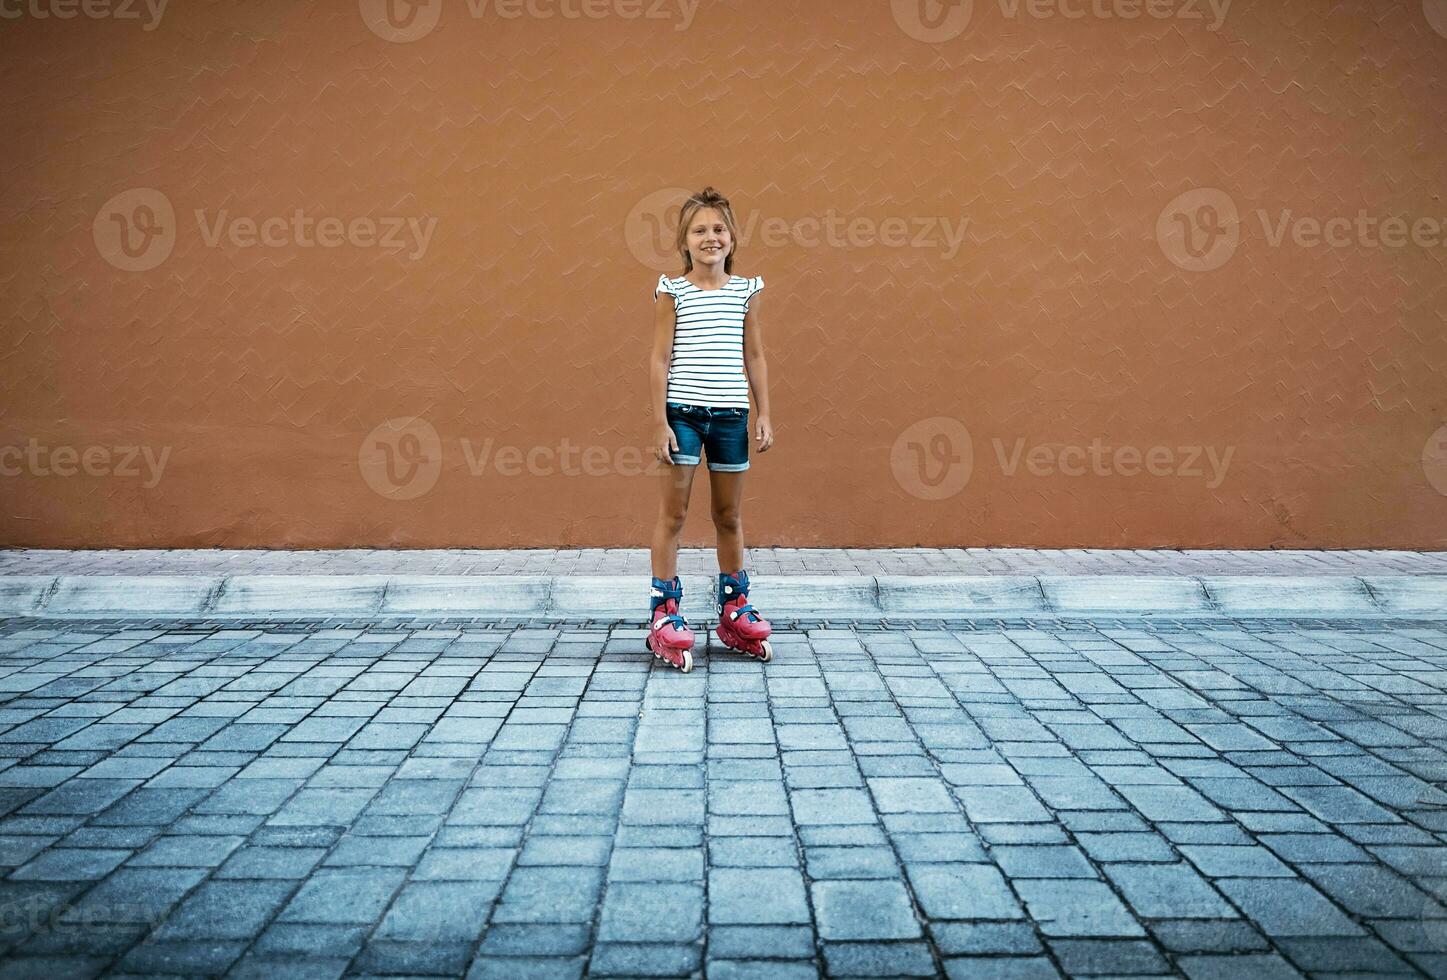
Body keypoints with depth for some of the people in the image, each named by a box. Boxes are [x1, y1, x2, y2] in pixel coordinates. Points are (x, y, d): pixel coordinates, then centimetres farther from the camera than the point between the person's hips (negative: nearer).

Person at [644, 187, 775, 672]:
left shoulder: (745, 291, 7)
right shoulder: (672, 291, -1)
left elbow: (755, 356, 10)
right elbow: (660, 359, -3)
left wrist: (764, 414, 5)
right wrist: (660, 421, -8)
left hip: (730, 413, 3)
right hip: (682, 412, -3)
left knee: (729, 514, 11)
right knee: (674, 512, 1)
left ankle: (734, 609, 24)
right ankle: (664, 614, 8)